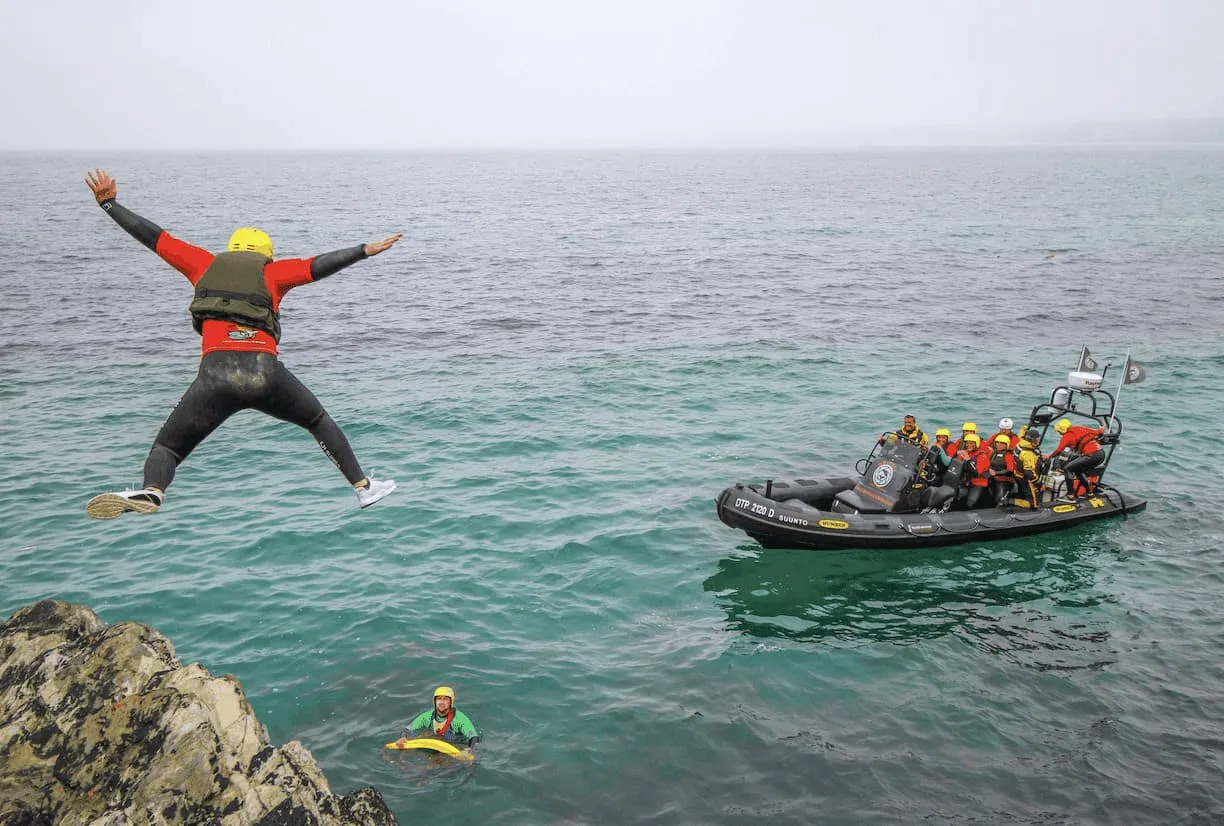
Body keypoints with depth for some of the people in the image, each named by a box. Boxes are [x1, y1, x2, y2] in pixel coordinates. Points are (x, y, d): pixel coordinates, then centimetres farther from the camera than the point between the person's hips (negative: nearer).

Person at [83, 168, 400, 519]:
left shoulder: (205, 264, 25)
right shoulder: (272, 271, 21)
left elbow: (153, 236, 28)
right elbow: (318, 266, 12)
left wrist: (108, 203, 39)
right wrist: (365, 250, 19)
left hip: (216, 373, 0)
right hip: (265, 372, 0)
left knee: (167, 447, 9)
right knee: (319, 421, 25)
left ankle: (151, 491, -23)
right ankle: (363, 486, 23)